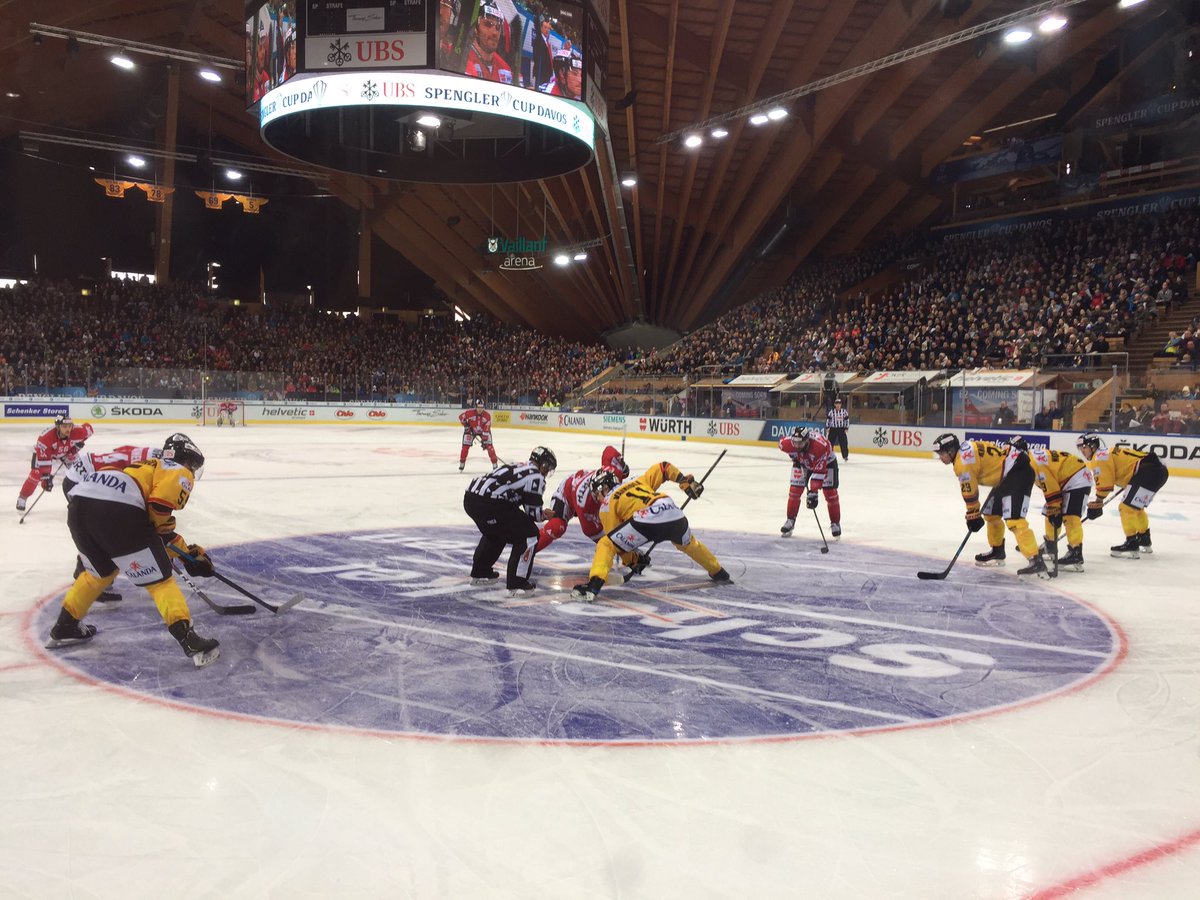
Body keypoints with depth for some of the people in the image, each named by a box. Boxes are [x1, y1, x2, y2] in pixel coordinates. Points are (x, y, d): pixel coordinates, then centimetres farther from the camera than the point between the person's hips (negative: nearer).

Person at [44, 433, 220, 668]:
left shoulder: (152, 468, 39)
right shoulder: (180, 473, 15)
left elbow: (160, 528, 39)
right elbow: (160, 504, -9)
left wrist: (188, 552, 39)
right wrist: (163, 522, 10)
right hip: (116, 510, -8)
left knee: (101, 571, 33)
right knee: (159, 579, 1)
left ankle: (65, 628, 41)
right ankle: (189, 640, -8)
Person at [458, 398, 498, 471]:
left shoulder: (487, 415, -27)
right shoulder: (470, 413, -28)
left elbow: (486, 430, -27)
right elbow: (461, 416, -9)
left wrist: (484, 440, -30)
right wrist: (466, 425, -15)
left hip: (483, 430, 0)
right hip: (471, 430, 0)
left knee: (489, 446, -13)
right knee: (466, 446, -8)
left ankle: (495, 464, -4)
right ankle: (462, 464, 8)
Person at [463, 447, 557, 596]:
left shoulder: (517, 467, 27)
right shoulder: (536, 477, 2)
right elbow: (533, 513, 1)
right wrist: (544, 515, 22)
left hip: (470, 497, 9)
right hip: (489, 504, -9)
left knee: (494, 533, 36)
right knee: (529, 535, 2)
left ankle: (479, 572, 45)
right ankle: (517, 584, 0)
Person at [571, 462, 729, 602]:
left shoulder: (607, 504, 20)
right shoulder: (638, 482, 35)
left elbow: (613, 535, 18)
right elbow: (663, 468, 32)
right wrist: (687, 482, 36)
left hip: (646, 519, -6)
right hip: (675, 515, 6)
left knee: (605, 544, 4)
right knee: (687, 543, 38)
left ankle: (594, 585, -17)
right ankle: (718, 573, 50)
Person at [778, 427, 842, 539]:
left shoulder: (821, 446, -44)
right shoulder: (788, 443, -34)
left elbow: (819, 471, -42)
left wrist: (813, 492, -44)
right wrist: (794, 458, -2)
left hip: (826, 462, -3)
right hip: (802, 462, 3)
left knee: (830, 493, -8)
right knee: (794, 490, -5)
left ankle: (835, 523, 8)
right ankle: (790, 521, 10)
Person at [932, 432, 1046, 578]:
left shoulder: (963, 460, -16)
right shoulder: (967, 449, 13)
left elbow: (970, 491, -11)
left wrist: (972, 516, -1)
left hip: (1019, 472, -11)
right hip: (1009, 474, 11)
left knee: (1013, 519, -20)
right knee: (990, 513, 20)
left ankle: (1036, 561, -25)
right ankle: (997, 551, 34)